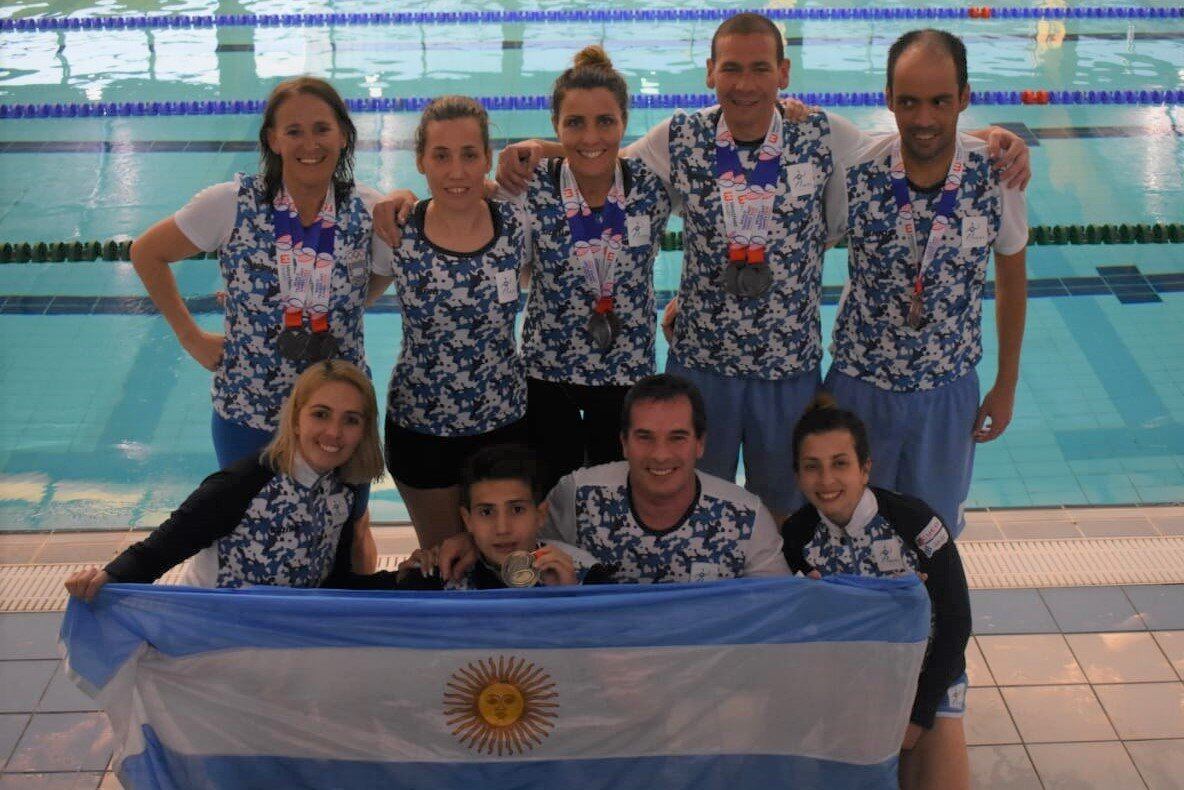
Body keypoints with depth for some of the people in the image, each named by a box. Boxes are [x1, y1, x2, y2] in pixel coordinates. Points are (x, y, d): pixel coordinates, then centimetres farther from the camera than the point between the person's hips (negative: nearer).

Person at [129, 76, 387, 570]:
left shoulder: (368, 212, -9)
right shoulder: (233, 205, -12)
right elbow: (147, 254, 0)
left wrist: (338, 315, -3)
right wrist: (191, 336, -1)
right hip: (247, 416, -1)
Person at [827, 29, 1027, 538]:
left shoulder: (996, 177, -14)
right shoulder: (854, 174, -18)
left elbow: (1011, 278, 1)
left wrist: (1006, 386, 6)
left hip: (949, 391, 1)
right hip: (858, 385, -1)